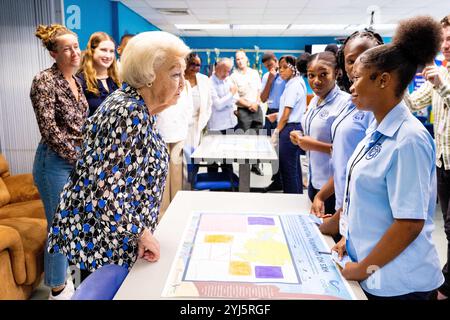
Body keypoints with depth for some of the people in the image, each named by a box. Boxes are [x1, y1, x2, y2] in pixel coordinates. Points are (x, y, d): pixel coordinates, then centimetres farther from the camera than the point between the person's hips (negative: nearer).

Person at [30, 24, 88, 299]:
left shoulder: (75, 81, 10)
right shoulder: (44, 81, -13)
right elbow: (49, 129, -18)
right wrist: (77, 158, -14)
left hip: (78, 159, 8)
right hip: (56, 162, -7)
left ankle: (63, 277, 36)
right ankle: (58, 289, 21)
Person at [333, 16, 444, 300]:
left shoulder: (407, 139, -22)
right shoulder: (377, 131, 3)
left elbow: (410, 223, -22)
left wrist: (364, 268, -15)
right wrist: (350, 239, 9)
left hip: (396, 282, -7)